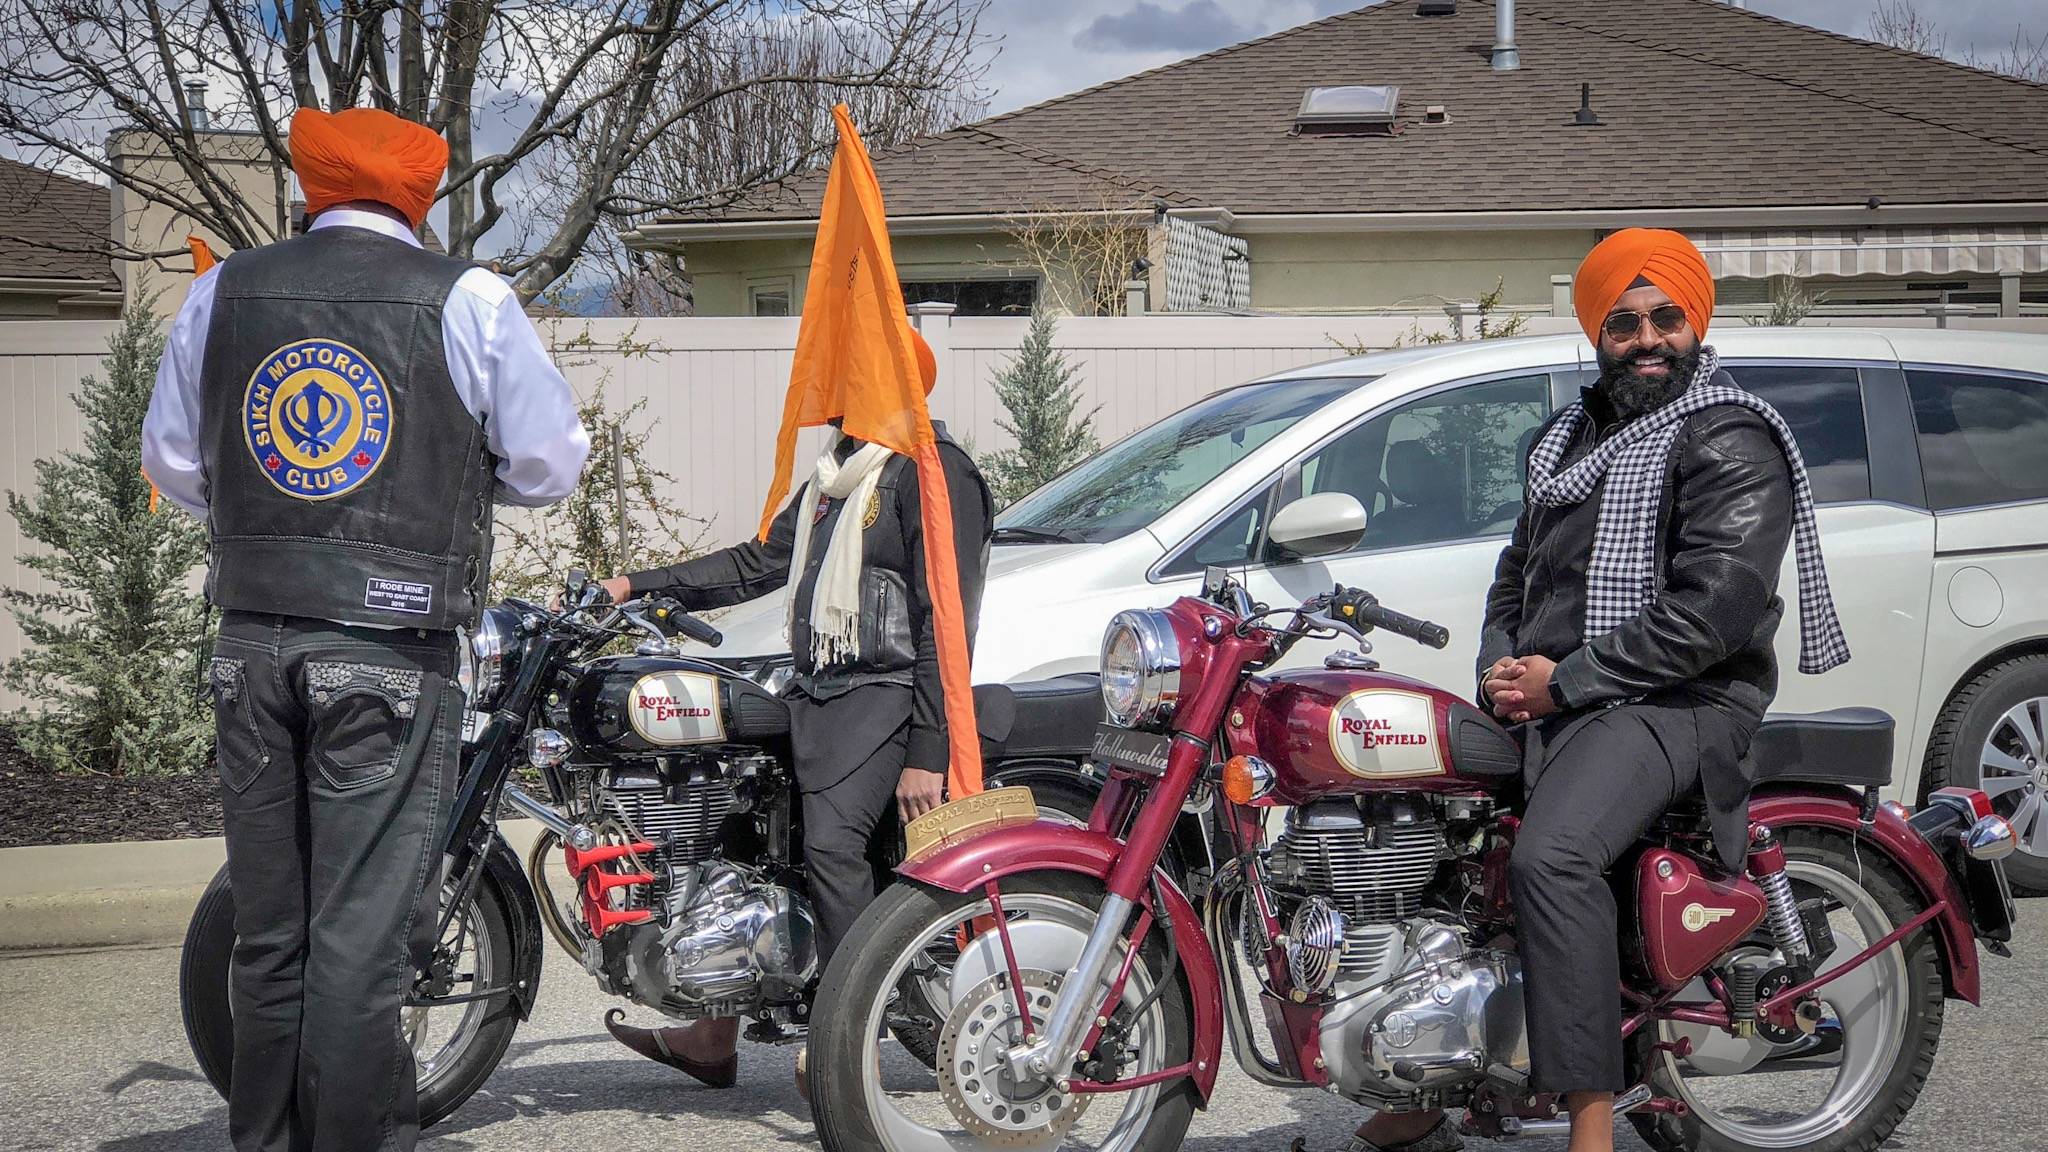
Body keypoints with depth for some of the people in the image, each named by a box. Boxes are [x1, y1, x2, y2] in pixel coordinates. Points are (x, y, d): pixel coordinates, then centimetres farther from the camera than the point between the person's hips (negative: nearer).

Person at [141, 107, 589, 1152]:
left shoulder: (222, 291, 7)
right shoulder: (468, 300, -4)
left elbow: (171, 459, 14)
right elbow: (549, 464, -1)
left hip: (251, 638, 4)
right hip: (392, 646, -4)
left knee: (268, 928, 13)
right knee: (364, 932, -1)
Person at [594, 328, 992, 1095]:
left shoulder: (932, 470, -9)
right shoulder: (837, 473, 21)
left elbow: (946, 623, -15)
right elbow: (762, 563, 26)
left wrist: (928, 753, -21)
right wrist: (640, 588, 19)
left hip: (888, 694, -10)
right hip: (817, 689, 10)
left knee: (833, 842, -26)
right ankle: (712, 1035, 16)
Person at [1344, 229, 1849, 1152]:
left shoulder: (1730, 443, -8)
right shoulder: (1573, 435, 20)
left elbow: (1714, 612, -18)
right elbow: (1520, 566, 25)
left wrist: (1565, 681, -16)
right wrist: (1501, 671, 4)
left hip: (1677, 704, -9)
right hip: (1546, 701, 9)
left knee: (1550, 857, -33)